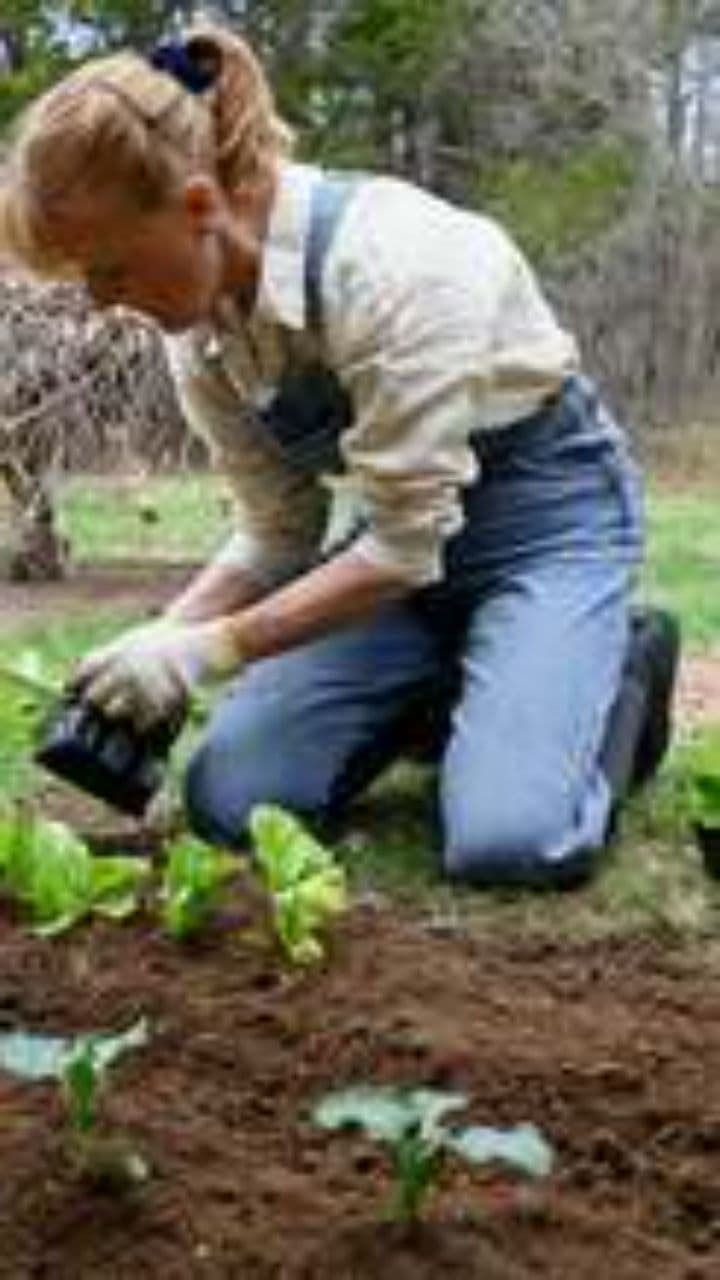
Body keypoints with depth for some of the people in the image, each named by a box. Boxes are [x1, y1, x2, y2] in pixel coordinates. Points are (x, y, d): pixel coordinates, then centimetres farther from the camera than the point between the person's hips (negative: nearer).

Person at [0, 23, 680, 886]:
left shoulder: (389, 261, -32)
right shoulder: (199, 331, -8)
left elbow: (404, 544, -28)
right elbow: (279, 531, -1)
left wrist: (213, 647, -28)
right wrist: (159, 644, -16)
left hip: (543, 509, -6)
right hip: (399, 524, 7)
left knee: (508, 842, -25)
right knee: (228, 800, -7)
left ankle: (622, 670, 6)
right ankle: (455, 687, 16)